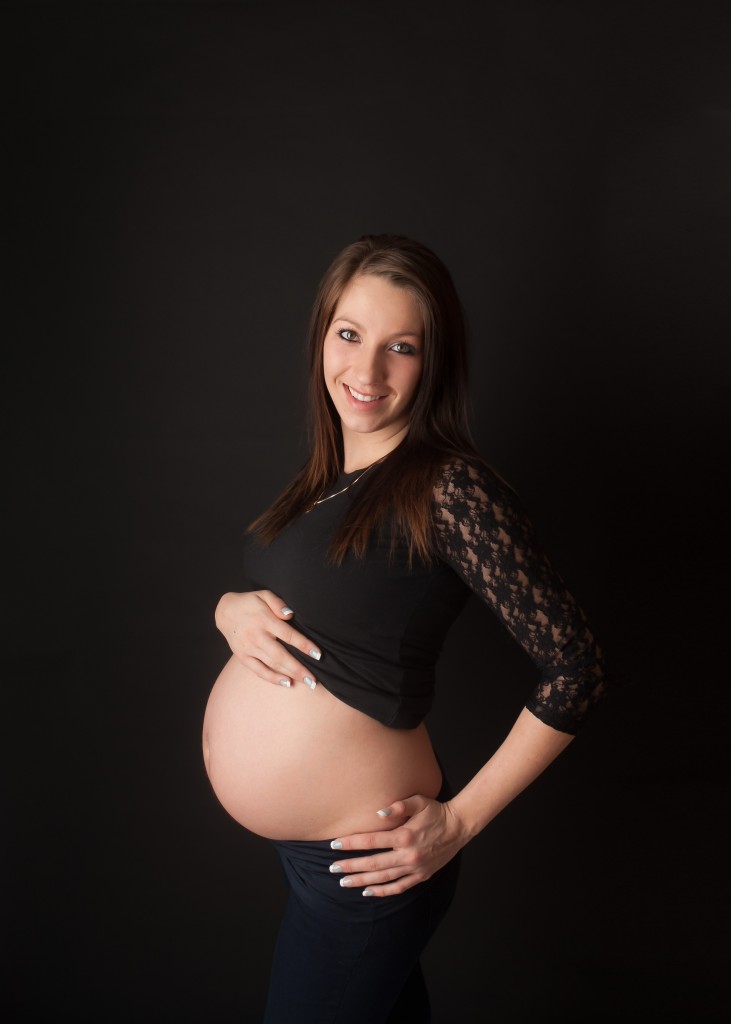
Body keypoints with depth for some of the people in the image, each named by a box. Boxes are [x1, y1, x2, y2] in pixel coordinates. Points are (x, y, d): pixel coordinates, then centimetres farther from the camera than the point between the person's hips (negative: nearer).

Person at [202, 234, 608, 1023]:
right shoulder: (328, 472, 1)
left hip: (363, 859, -7)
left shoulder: (448, 488, -23)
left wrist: (460, 821, -17)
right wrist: (230, 610, -11)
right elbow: (274, 593, 12)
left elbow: (573, 672, -22)